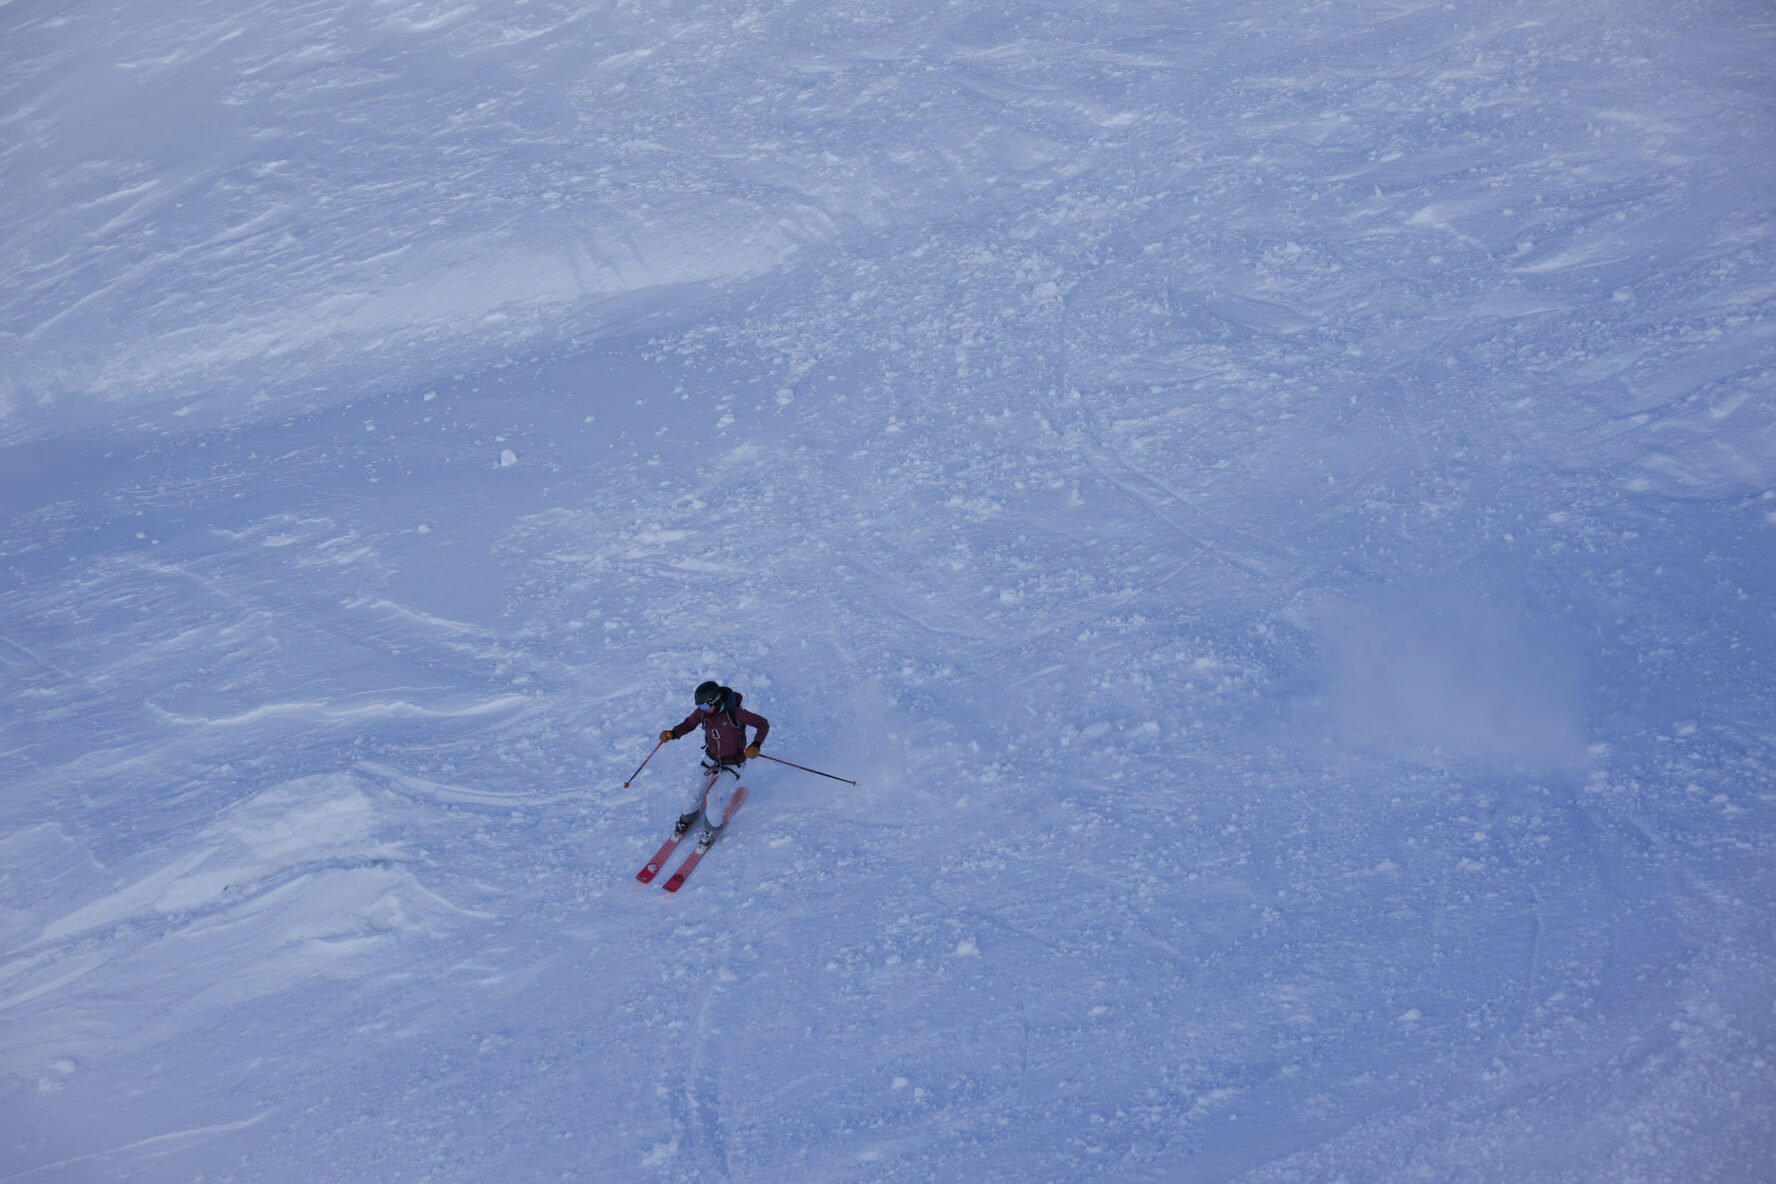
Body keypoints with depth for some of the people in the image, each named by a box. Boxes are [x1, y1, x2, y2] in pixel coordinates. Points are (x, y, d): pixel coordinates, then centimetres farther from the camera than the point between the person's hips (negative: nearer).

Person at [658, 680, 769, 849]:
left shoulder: (735, 713, -31)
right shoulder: (703, 711, -17)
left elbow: (763, 724, -23)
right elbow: (688, 724, 0)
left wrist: (755, 745, -37)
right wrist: (672, 734, -19)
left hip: (732, 763, -4)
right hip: (711, 758, 4)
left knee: (714, 797, -13)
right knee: (697, 793, 8)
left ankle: (712, 830, 16)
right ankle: (687, 818, 41)